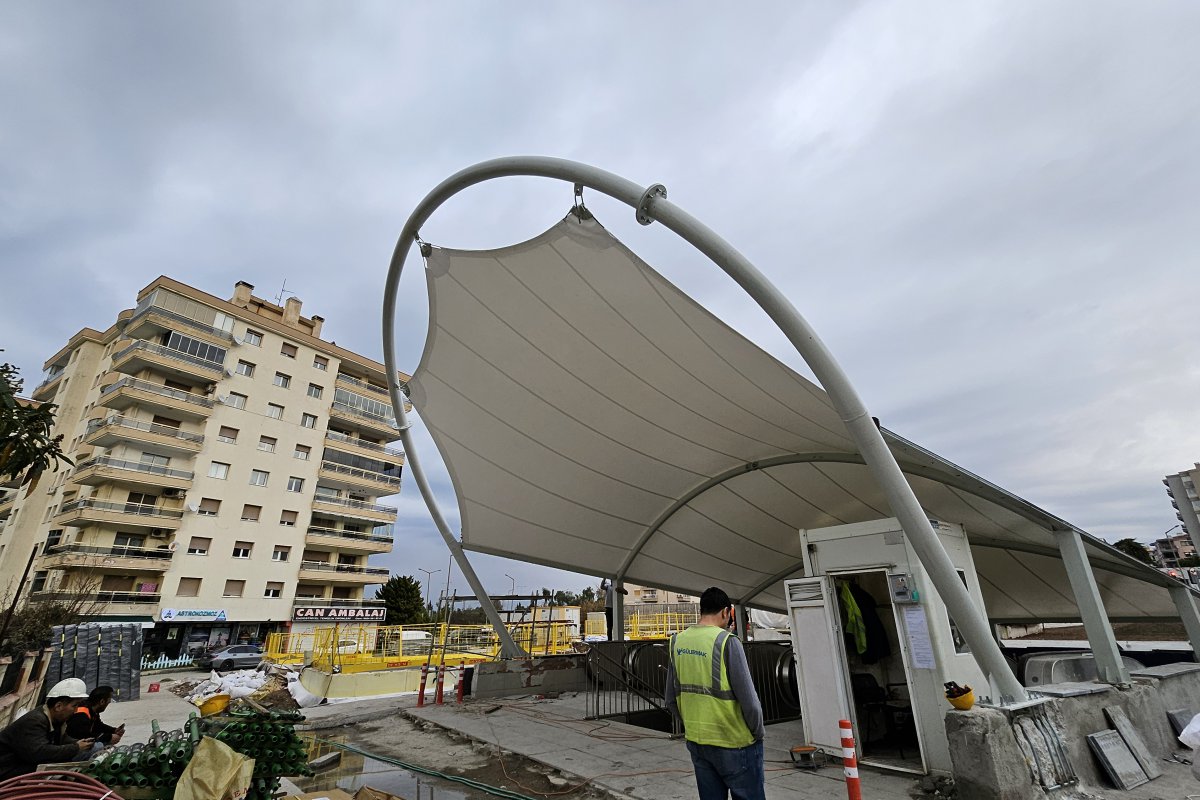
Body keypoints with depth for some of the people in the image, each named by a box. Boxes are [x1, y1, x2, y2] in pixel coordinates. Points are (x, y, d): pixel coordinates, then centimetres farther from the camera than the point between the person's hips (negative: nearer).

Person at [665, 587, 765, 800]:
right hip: (733, 744, -5)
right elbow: (749, 700, -16)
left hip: (696, 742, 5)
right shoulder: (726, 641, -17)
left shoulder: (677, 641, -1)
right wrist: (758, 734, 1)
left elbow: (671, 700, 5)